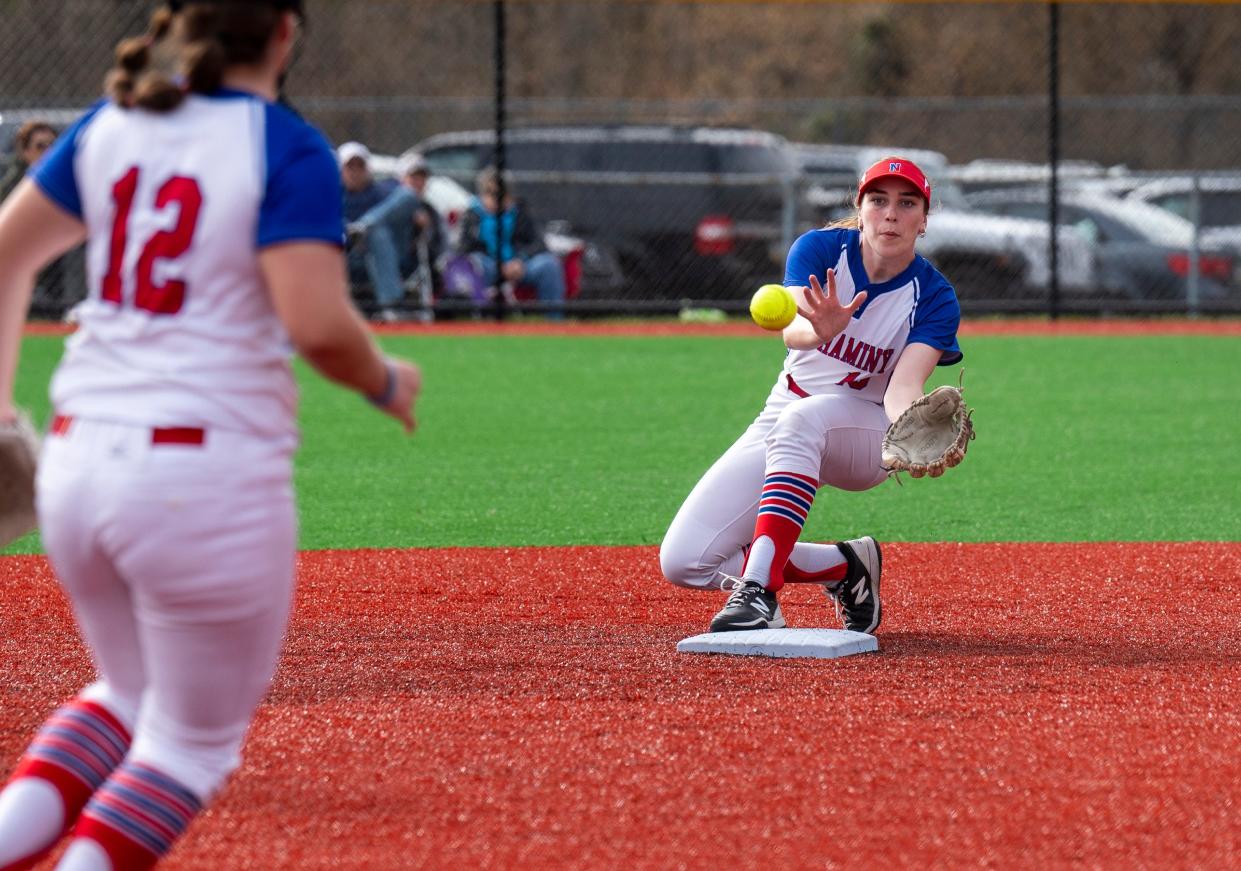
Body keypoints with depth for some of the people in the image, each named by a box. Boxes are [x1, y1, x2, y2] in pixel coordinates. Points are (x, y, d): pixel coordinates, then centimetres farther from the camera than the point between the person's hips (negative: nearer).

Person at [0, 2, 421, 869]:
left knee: (132, 695, 25)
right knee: (195, 737, 9)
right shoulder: (287, 148, -9)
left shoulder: (109, 127, 10)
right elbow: (318, 323, -18)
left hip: (75, 464, 6)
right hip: (208, 472, -6)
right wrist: (385, 381, 2)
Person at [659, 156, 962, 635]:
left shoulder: (934, 297, -13)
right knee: (683, 560, -13)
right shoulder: (819, 249, -11)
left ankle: (759, 587, -47)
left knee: (803, 416, -41)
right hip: (782, 424, 3)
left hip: (867, 432, -3)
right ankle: (843, 566, 2)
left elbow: (904, 386, -27)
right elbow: (792, 329, -29)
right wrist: (820, 330, -55)